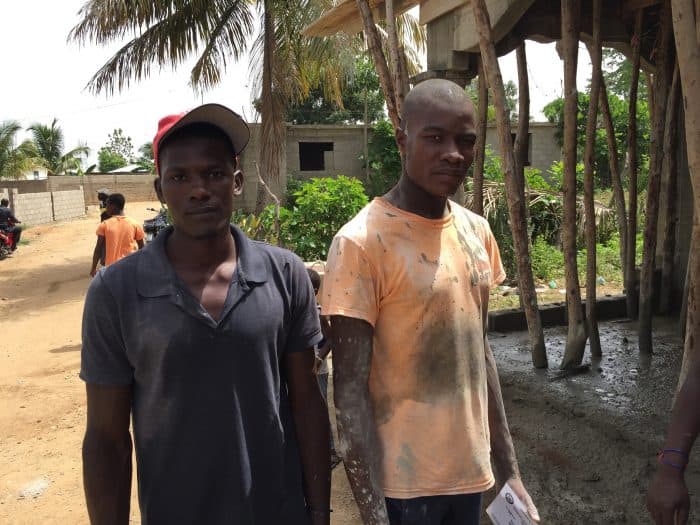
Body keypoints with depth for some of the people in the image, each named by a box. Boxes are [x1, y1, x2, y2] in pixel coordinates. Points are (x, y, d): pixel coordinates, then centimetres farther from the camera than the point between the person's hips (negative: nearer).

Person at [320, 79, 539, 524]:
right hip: (403, 483, -6)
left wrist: (510, 470, 10)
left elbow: (480, 353, 9)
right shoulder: (362, 243, -18)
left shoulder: (477, 232, 3)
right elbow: (351, 392, -17)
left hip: (471, 473, 6)